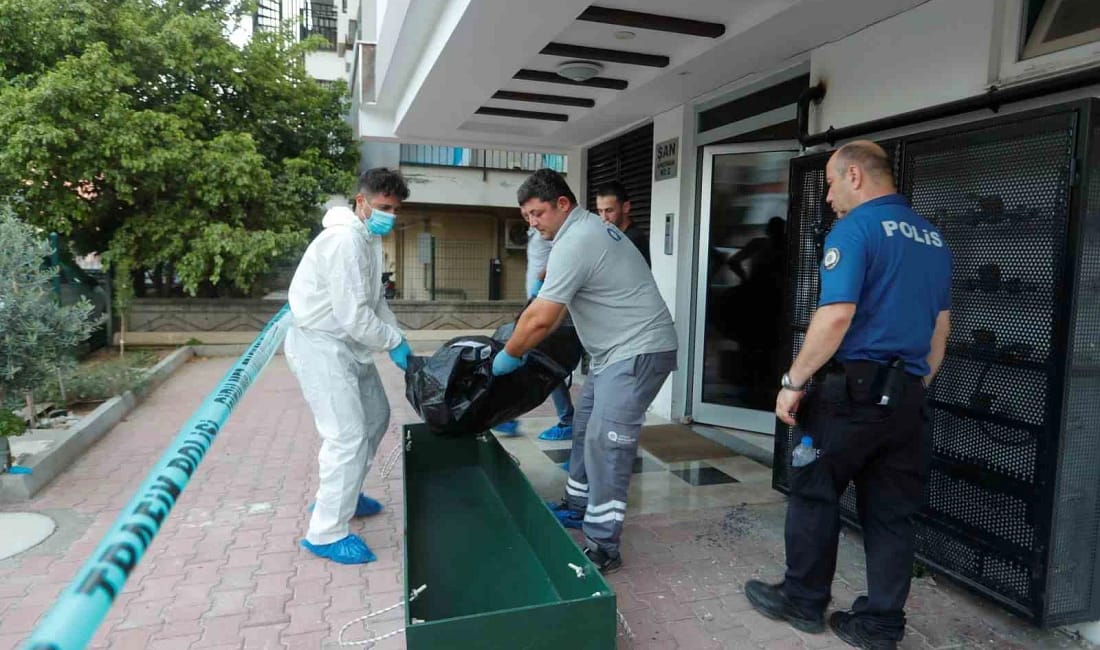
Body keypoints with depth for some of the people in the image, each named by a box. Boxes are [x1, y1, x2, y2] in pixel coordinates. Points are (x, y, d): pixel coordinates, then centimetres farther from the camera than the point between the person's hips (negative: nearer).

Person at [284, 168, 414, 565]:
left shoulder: (370, 238, 9)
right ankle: (326, 534, 2)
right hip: (320, 345, -10)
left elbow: (376, 300, 14)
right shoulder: (346, 240, -23)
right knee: (348, 436, -11)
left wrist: (398, 338, 2)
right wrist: (394, 342, -13)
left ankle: (340, 496, 35)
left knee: (375, 418, 19)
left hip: (346, 343, 10)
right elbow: (354, 315, -26)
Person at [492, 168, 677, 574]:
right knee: (586, 427, 19)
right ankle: (578, 505, 35)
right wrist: (523, 344, 15)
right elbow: (556, 307, 18)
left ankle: (603, 548, -3)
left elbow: (541, 318, -22)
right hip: (618, 350, 11)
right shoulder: (588, 228, 13)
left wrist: (509, 355, -6)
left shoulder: (575, 242, -20)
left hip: (639, 350, -11)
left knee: (605, 444, -11)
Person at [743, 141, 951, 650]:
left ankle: (803, 600, 23)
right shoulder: (933, 239, 14)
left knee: (814, 494, 9)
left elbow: (836, 316, -21)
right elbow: (940, 327, 19)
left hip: (854, 387, -7)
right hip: (907, 395, 7)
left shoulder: (855, 229, -11)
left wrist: (793, 382, -15)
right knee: (892, 512, 12)